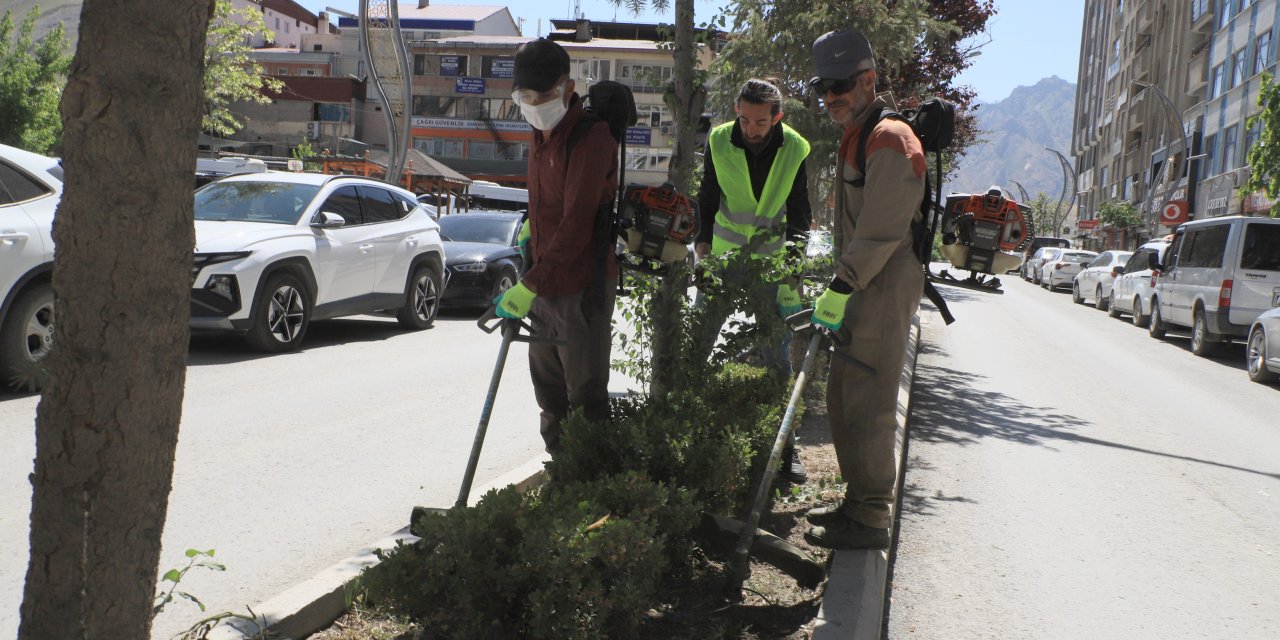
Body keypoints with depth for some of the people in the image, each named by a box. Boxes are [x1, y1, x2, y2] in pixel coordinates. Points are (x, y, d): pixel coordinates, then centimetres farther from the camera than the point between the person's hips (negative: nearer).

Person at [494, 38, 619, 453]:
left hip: (582, 286, -9)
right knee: (550, 394, 16)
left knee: (586, 395, -1)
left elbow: (576, 224, -25)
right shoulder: (542, 134, 9)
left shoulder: (591, 137, -19)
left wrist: (529, 285, -27)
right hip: (544, 282, 9)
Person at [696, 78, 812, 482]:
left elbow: (799, 216, -1)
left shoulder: (796, 150, -8)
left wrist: (790, 258, -10)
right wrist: (703, 240, -1)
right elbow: (707, 198, 7)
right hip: (723, 257, 1)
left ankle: (785, 445, 14)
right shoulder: (719, 141, -6)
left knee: (777, 360, 4)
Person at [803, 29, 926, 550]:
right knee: (842, 396, 15)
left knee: (866, 404, -7)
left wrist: (841, 287, -18)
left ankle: (870, 520, 2)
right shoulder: (857, 137, 19)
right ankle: (858, 501, 26)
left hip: (886, 290, -10)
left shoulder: (889, 140, -14)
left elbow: (881, 231, -21)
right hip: (866, 289, 11)